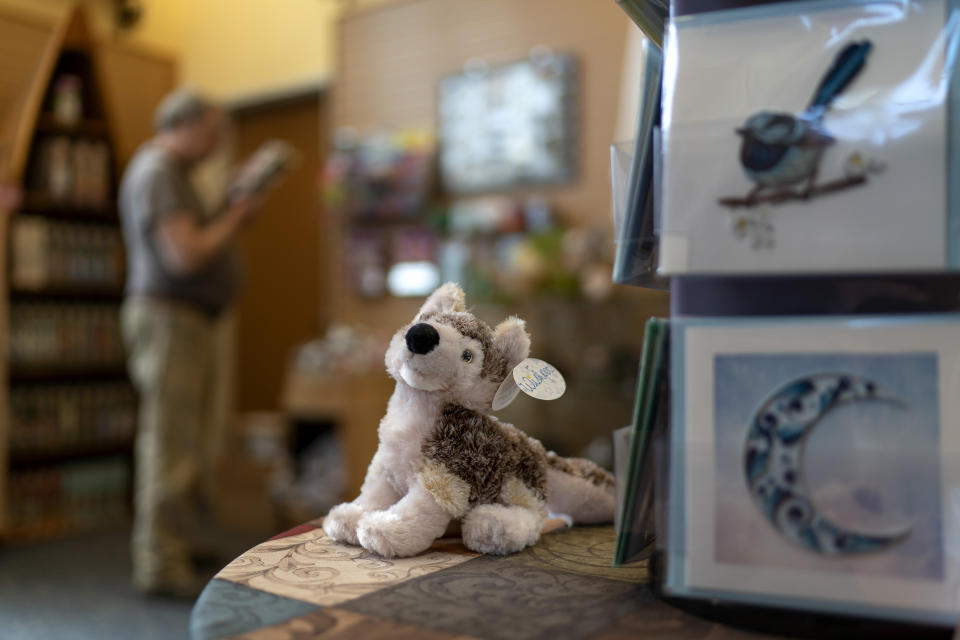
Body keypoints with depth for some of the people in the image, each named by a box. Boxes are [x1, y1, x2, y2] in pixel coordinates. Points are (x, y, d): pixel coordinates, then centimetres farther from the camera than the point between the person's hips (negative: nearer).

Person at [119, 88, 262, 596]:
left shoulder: (172, 172, 21)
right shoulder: (156, 171, -13)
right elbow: (186, 256, -23)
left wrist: (231, 214, 11)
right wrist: (234, 218, -9)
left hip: (198, 322, 11)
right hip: (168, 319, -11)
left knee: (195, 441, 15)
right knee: (170, 442, -6)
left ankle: (166, 541, 28)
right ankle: (160, 564, 3)